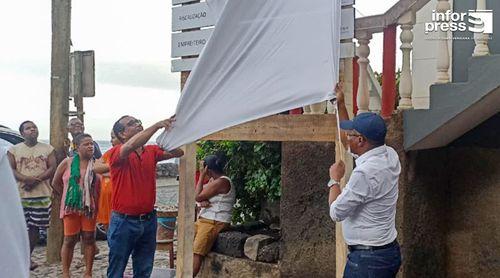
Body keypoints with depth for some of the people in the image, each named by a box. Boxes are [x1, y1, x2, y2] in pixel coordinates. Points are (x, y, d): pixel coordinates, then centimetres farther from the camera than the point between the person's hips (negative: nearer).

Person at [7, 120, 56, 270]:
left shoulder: (47, 148, 9)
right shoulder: (14, 150, 7)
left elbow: (52, 168, 1)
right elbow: (10, 170, -1)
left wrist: (36, 180, -13)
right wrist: (26, 179, -19)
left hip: (42, 194, 1)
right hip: (20, 195, -1)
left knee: (34, 227, 1)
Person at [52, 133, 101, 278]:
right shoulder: (67, 163, 0)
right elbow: (55, 183, 10)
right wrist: (66, 197, 12)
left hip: (89, 208, 1)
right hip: (71, 207, -1)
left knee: (89, 239, 3)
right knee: (70, 240, 2)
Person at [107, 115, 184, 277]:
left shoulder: (151, 151, 6)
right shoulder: (116, 153, -10)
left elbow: (178, 152, -2)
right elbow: (131, 145, -32)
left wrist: (169, 129, -17)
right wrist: (157, 125, -29)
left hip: (149, 220, 5)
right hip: (124, 221, -5)